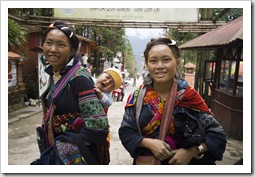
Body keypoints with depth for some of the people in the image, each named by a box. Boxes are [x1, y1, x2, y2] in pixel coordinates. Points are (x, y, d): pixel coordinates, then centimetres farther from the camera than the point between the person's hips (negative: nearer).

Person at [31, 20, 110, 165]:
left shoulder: (79, 78, -22)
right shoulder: (52, 75, 1)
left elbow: (97, 125, -28)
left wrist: (70, 152, -17)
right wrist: (50, 151, 12)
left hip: (77, 156, -7)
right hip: (54, 152, 7)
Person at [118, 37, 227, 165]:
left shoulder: (189, 96, -14)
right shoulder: (137, 96, -11)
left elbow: (218, 135, -11)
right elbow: (125, 132, -7)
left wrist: (192, 151, -24)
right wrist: (148, 143, -23)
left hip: (182, 162, 0)